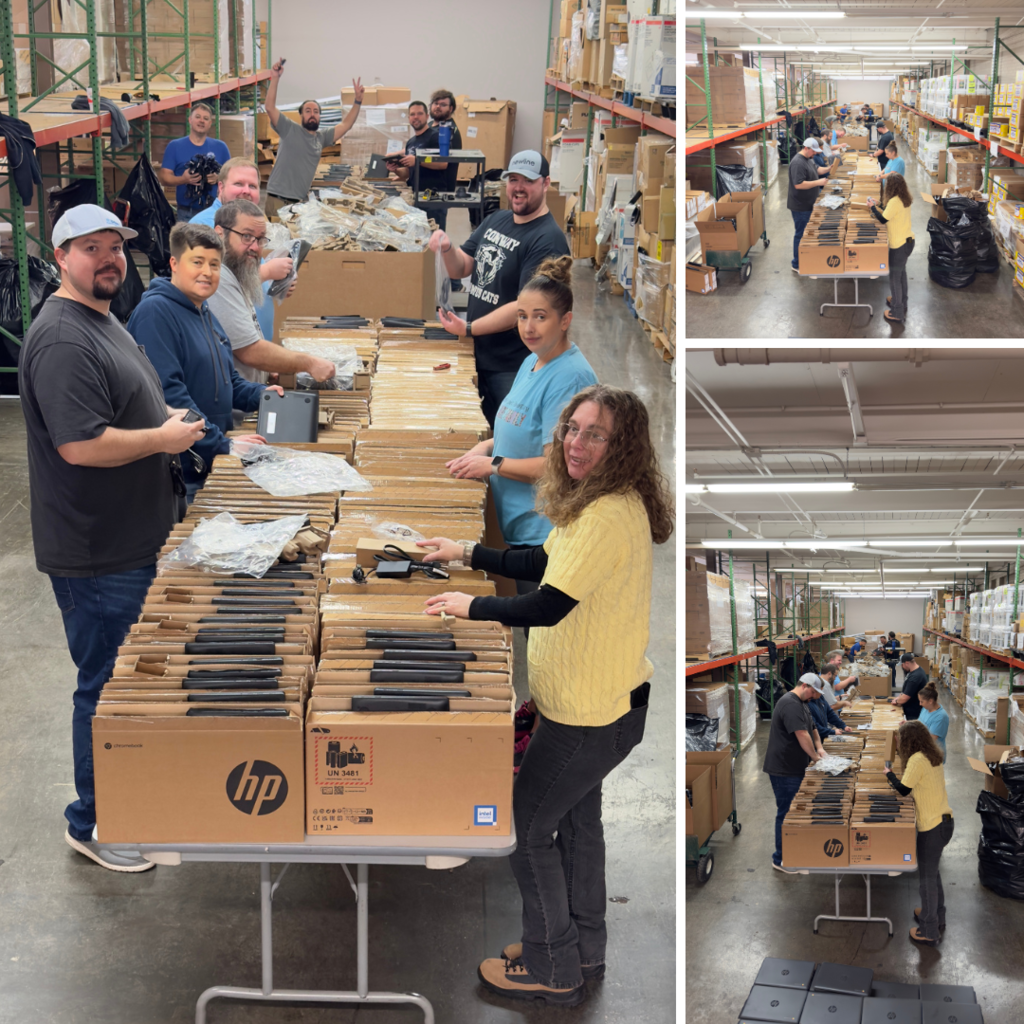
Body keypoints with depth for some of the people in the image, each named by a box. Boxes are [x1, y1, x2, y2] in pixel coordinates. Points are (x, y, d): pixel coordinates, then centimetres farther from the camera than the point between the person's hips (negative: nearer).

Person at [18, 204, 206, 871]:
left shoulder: (103, 322, 13)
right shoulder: (63, 339, -22)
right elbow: (82, 445, -29)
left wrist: (164, 415, 11)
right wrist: (164, 437, -17)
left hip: (133, 541, 10)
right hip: (97, 554, -10)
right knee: (109, 688, 1)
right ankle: (92, 824, 16)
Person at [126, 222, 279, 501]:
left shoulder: (205, 315, 15)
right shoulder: (156, 312, -15)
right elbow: (167, 392, -24)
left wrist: (259, 394, 8)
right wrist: (224, 445, -24)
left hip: (209, 465, 9)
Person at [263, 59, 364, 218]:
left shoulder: (321, 137, 16)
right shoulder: (290, 130, 1)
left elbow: (345, 125, 19)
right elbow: (270, 108, -9)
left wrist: (358, 100, 10)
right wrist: (275, 79, -15)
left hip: (300, 201, 5)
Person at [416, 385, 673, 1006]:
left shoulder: (611, 516, -28)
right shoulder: (601, 503, 5)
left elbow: (548, 605, -30)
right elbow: (543, 563, 17)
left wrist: (471, 606, -15)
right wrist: (470, 553, 13)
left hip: (592, 711, -10)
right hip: (600, 701, 10)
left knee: (527, 828, 4)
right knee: (577, 816, 24)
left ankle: (552, 971, 18)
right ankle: (584, 951, 41)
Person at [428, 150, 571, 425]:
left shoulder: (548, 240, -18)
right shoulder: (496, 220, 9)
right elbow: (460, 269, 11)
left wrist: (468, 329, -22)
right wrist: (447, 249, -11)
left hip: (513, 368, -8)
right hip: (478, 354, 8)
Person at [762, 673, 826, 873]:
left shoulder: (802, 704, 14)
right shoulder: (790, 704, -21)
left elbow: (812, 727, 24)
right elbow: (802, 735, -26)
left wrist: (819, 747, 8)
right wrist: (815, 757, -15)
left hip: (795, 768, 11)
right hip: (784, 769, -11)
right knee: (786, 813, -4)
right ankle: (780, 859, 4)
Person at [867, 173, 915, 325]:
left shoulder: (894, 202, -25)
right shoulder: (905, 199, 3)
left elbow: (883, 219, -20)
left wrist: (872, 207, -7)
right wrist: (876, 208, 10)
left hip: (899, 244, -9)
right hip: (908, 240, 9)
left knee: (895, 277, 2)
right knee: (901, 272, 27)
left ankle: (897, 313, 9)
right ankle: (901, 302, 44)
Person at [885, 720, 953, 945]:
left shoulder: (917, 760, -19)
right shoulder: (932, 757, 8)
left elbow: (903, 790, -16)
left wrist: (889, 774, 1)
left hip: (932, 826, -9)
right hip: (943, 821, 9)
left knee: (927, 877, 1)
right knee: (931, 871, 25)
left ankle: (929, 932, 9)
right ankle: (937, 916, 38)